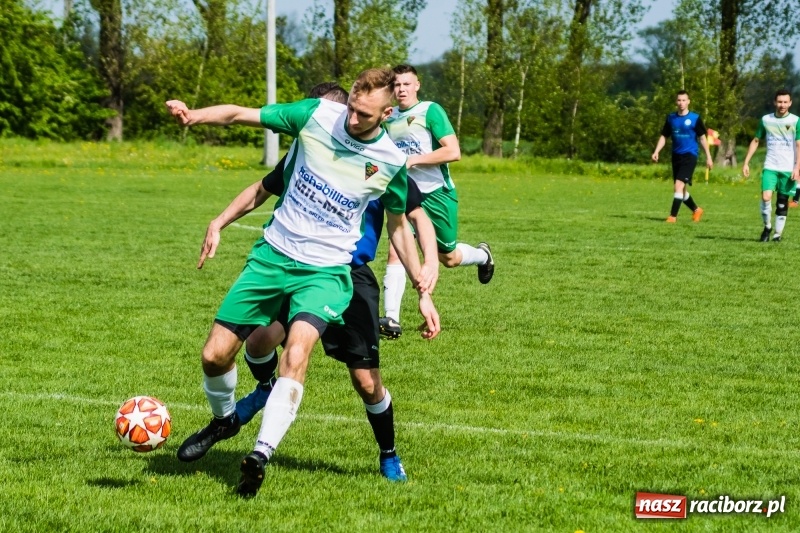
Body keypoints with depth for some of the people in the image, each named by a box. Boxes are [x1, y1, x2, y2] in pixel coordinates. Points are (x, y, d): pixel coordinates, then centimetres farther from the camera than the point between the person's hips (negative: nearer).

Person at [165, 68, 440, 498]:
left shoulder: (392, 162, -6)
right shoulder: (316, 115, -7)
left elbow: (398, 227, 10)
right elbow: (241, 115, -6)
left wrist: (423, 292, 9)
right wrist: (193, 115, -25)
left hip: (325, 271, -2)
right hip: (272, 254, 2)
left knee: (296, 353, -29)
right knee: (215, 354, 2)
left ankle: (260, 455, -29)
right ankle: (224, 419, 34)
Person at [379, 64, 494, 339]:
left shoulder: (430, 111, -11)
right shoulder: (389, 118, 7)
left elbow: (453, 152, -19)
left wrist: (414, 160, -22)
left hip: (437, 194, -4)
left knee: (449, 258, 12)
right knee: (395, 251, -16)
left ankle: (482, 255, 47)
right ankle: (391, 318, -16)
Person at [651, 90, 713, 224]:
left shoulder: (695, 118, -5)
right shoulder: (671, 118, 6)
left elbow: (702, 138, 1)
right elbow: (664, 136, 12)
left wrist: (708, 157, 1)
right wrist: (656, 152, -2)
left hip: (689, 156, -5)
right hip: (676, 156, 5)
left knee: (679, 185, -18)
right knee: (678, 188, 12)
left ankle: (673, 216, -16)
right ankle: (696, 210, 33)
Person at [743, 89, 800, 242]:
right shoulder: (766, 120, 5)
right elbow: (755, 141, 14)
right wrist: (746, 162, 8)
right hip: (770, 167, 1)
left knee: (782, 202, 2)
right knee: (766, 197, -17)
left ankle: (778, 233, 14)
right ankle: (767, 227, 5)